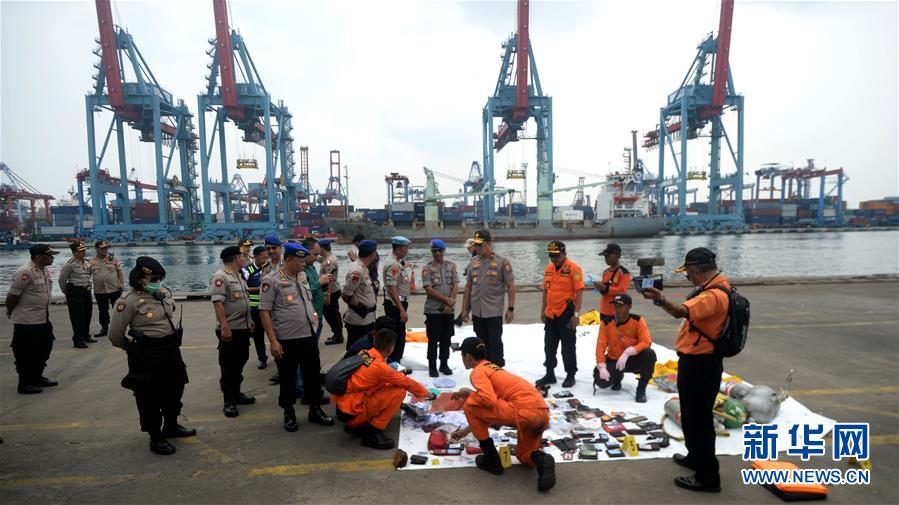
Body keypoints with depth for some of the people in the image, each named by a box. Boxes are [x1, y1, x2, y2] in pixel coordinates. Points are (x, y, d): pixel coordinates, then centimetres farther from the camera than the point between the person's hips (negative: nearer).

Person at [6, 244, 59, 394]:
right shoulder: (25, 272, -21)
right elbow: (12, 295, -18)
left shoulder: (44, 271, 8)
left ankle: (37, 378, 34)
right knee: (26, 355, 3)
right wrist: (10, 312, -3)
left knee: (43, 350, 19)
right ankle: (25, 384, 15)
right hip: (27, 322, -9)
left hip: (43, 320, 9)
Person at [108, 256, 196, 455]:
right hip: (147, 357, -7)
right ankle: (156, 438, 20)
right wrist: (135, 348, 2)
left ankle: (171, 426, 41)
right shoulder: (130, 302, -16)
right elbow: (115, 334, -12)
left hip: (171, 350, 7)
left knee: (174, 390, 21)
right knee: (149, 398, 5)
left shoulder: (165, 293, 4)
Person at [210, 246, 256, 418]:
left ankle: (236, 394, 29)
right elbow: (218, 303, -22)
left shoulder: (238, 276, 15)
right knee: (228, 367, 0)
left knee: (239, 364, 17)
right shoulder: (220, 277, -15)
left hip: (243, 328, 9)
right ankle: (229, 402, 9)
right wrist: (224, 327, -27)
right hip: (229, 330, -9)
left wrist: (250, 320, 22)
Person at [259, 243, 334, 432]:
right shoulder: (271, 281, -11)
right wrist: (273, 341, -16)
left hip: (309, 336, 6)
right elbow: (264, 312, -12)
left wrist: (314, 314, 8)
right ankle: (289, 413, 26)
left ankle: (315, 409, 28)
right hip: (286, 340, -6)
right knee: (288, 378, 9)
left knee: (313, 373, 13)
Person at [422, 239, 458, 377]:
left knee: (446, 338, 11)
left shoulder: (452, 266, 6)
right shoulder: (427, 268, -3)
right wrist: (446, 299, -14)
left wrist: (450, 302, -12)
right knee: (433, 339, 3)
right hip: (433, 309, -3)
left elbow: (455, 285, 1)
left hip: (449, 309, 3)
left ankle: (444, 364, 24)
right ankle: (432, 366, 13)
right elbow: (428, 289, -11)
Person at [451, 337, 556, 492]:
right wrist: (465, 431, 48)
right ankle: (541, 460, -3)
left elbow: (489, 401, -16)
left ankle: (491, 459, 11)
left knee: (469, 406, 4)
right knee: (524, 456, 33)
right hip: (543, 414, 9)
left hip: (524, 412, -9)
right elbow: (487, 414, 39)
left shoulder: (478, 371, 2)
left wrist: (469, 393, 5)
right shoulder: (493, 368, 30)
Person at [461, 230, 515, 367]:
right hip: (477, 312, 5)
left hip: (494, 312, -5)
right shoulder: (473, 263, 8)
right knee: (482, 344, 14)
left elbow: (511, 286, -6)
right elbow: (468, 287, 13)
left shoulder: (502, 262, -6)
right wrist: (464, 308, 11)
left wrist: (510, 308, -10)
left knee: (495, 344, -1)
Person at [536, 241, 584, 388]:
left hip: (566, 314, -6)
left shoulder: (574, 268, -12)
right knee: (549, 345, 14)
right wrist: (543, 310, 16)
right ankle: (550, 374, 26)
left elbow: (579, 292, -15)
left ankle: (570, 375, 19)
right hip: (550, 314, 7)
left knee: (568, 347, 5)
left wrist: (576, 314, -18)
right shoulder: (548, 269, 8)